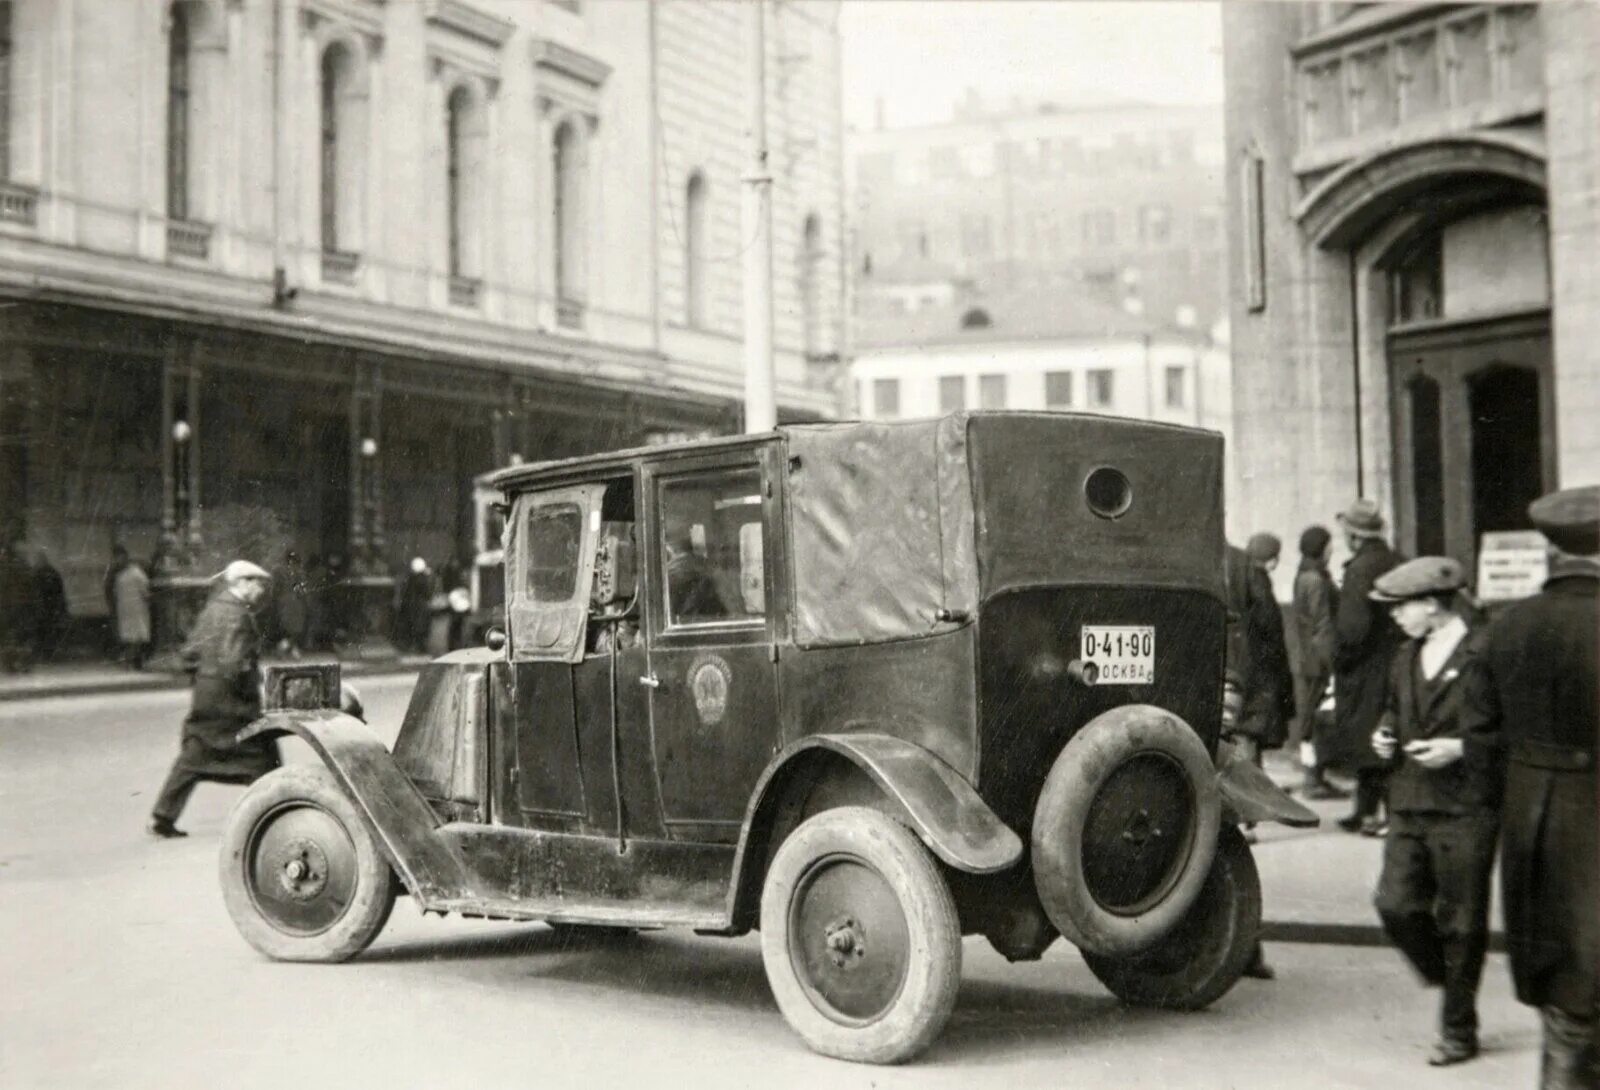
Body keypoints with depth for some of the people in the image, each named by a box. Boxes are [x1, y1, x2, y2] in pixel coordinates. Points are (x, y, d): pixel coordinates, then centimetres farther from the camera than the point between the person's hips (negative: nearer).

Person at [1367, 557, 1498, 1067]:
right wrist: (1385, 734, 8)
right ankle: (1446, 978, 27)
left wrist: (1460, 748, -19)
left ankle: (1458, 1031, 18)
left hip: (1465, 811, -6)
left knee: (1459, 922, 4)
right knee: (1396, 905, 1)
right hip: (1409, 805, 6)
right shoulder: (1405, 657, 11)